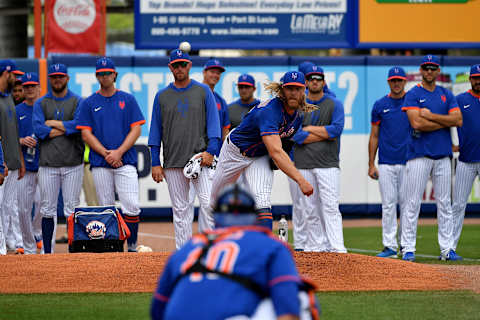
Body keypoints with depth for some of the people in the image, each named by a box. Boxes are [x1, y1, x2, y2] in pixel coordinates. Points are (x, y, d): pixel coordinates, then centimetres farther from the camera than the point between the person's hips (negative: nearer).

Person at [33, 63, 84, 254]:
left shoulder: (78, 102, 7)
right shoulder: (40, 103, 10)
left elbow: (79, 125, -10)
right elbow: (39, 130, -5)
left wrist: (52, 123, -5)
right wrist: (66, 129, -7)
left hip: (73, 164, -1)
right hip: (47, 164, 1)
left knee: (71, 210, -2)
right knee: (48, 210, 1)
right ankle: (47, 252, 6)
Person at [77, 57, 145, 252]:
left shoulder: (128, 100, 8)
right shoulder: (89, 103, 9)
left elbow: (136, 129, 3)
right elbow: (86, 134, 4)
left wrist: (119, 152, -10)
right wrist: (106, 153, -9)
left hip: (125, 161, -1)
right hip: (100, 164, 1)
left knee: (131, 206, -12)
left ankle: (132, 247, -2)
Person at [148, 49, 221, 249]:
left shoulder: (203, 91, 7)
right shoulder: (162, 96, 11)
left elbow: (213, 123, 3)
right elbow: (155, 131, 11)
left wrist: (211, 150, -11)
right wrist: (155, 163, 4)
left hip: (200, 158, -2)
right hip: (172, 162, 2)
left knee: (208, 202, -15)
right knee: (180, 208, 2)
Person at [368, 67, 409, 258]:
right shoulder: (380, 105, 8)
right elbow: (374, 136, 11)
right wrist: (371, 164, 5)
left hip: (407, 162, -1)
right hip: (385, 163, 1)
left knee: (406, 203, 0)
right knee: (388, 204, -1)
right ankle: (390, 246, 1)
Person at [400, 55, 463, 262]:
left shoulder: (447, 95, 13)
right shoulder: (413, 95, 0)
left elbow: (458, 120, -1)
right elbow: (417, 124, -14)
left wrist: (431, 116, -9)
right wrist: (445, 121, -6)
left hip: (443, 155, 4)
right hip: (419, 155, -4)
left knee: (444, 203, 4)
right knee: (413, 203, -5)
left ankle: (447, 249, 6)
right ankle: (408, 249, -2)